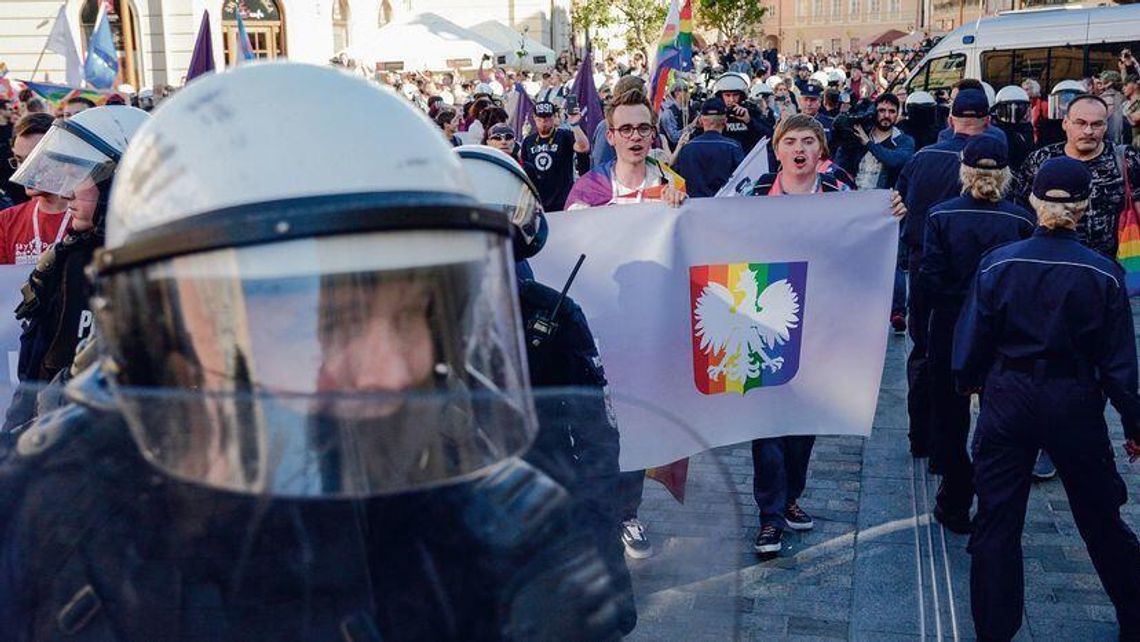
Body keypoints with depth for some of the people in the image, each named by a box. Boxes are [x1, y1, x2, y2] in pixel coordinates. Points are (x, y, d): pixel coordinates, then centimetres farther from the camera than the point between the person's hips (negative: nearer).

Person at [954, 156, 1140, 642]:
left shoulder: (997, 264, -9)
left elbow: (971, 341, -4)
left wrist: (969, 384, 15)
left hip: (1007, 401, 0)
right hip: (1075, 404, 0)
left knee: (997, 521, 8)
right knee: (1101, 519, 18)